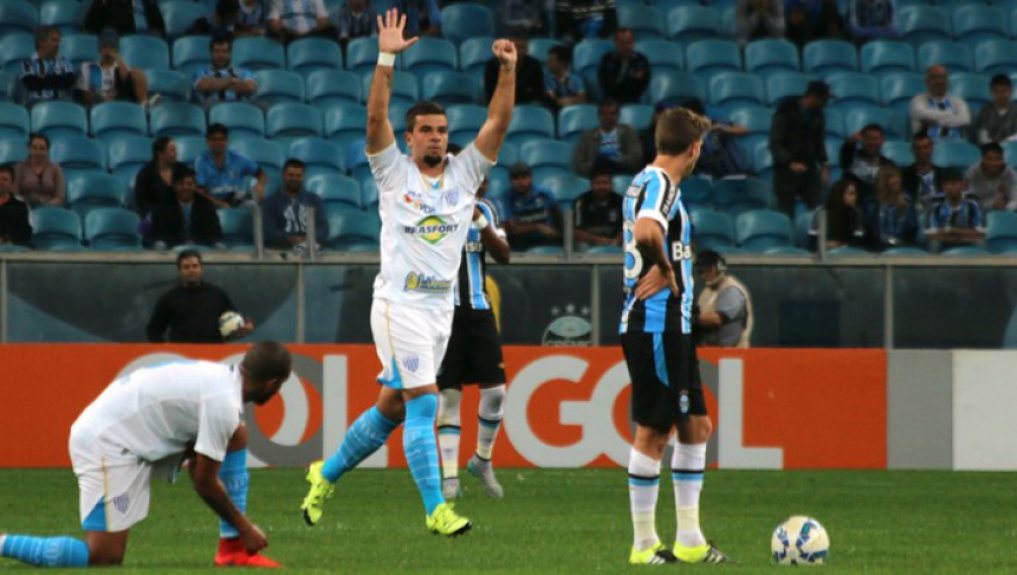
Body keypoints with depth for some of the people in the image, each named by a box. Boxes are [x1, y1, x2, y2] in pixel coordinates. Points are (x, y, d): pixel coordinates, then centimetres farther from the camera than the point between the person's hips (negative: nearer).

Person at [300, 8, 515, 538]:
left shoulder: (464, 174, 10)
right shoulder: (394, 172, 0)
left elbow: (498, 122, 2)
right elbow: (376, 117, -12)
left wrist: (508, 70, -10)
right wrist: (386, 58, -20)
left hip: (442, 307, 5)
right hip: (399, 304, -5)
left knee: (390, 409, 12)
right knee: (424, 403, -14)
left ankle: (327, 475, 30)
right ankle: (435, 510, -15)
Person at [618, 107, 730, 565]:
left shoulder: (648, 182, 16)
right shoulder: (660, 184, -14)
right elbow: (646, 232, -34)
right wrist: (666, 271, -19)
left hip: (671, 326, 10)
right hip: (657, 325, -10)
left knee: (696, 427, 12)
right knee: (653, 433, -5)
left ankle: (689, 541, 15)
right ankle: (644, 545, 0)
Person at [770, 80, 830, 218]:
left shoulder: (817, 114, 6)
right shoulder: (786, 111, -9)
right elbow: (775, 143, -13)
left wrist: (824, 164, 1)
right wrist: (790, 163, -26)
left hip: (809, 170, 4)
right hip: (785, 170, -4)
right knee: (786, 215, -2)